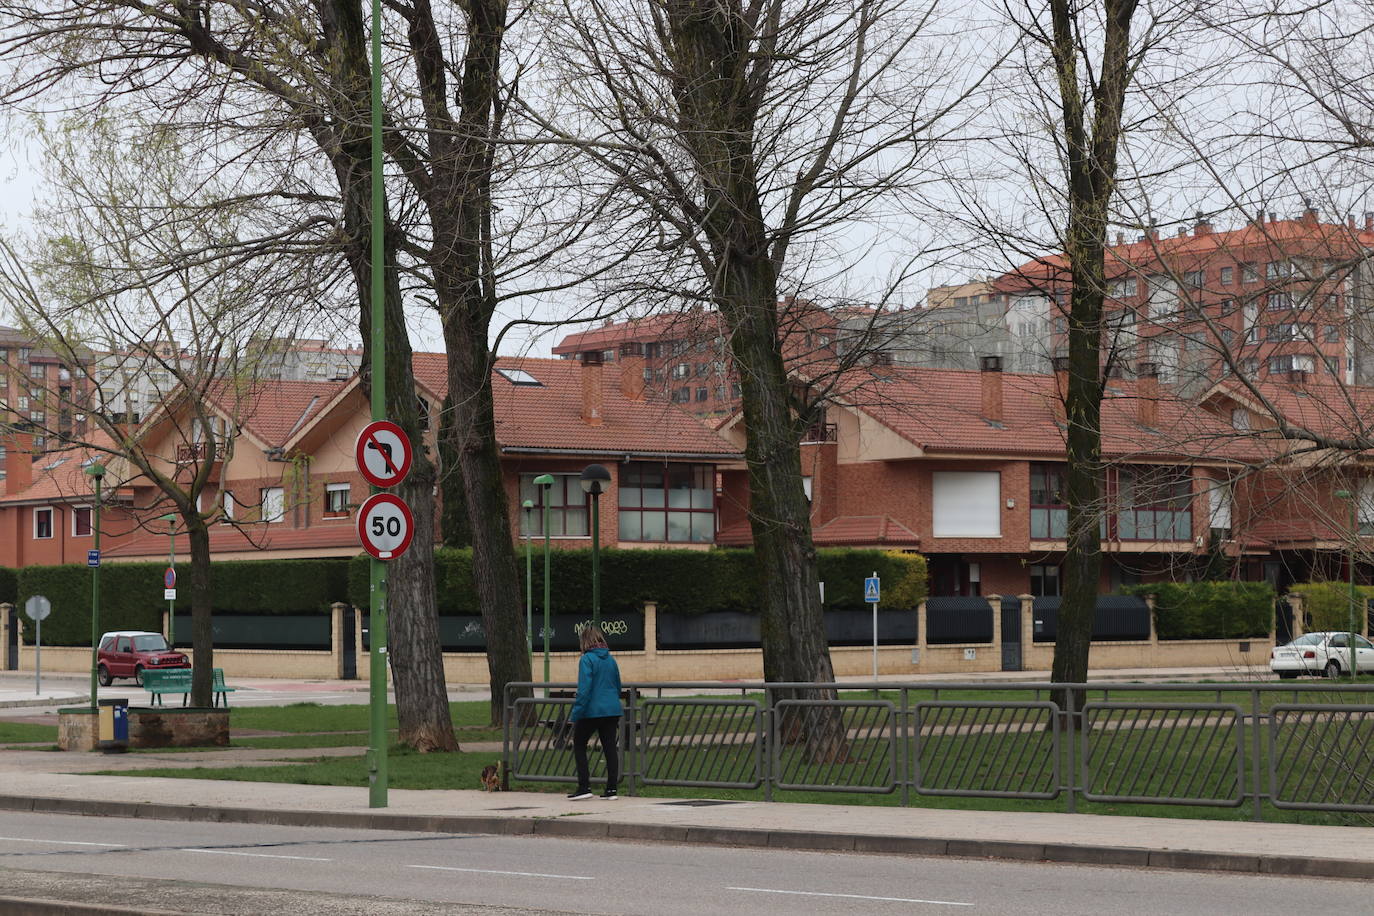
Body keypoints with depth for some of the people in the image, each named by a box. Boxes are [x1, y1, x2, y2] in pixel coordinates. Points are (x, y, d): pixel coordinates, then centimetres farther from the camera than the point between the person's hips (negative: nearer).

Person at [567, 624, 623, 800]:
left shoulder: (587, 660, -11)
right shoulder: (610, 659, 9)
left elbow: (584, 689, -18)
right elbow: (618, 686, 18)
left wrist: (576, 714, -16)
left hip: (592, 711, -6)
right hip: (612, 710, 6)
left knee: (579, 746, 8)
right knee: (610, 748, 8)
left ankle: (584, 787, 1)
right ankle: (611, 789, 7)